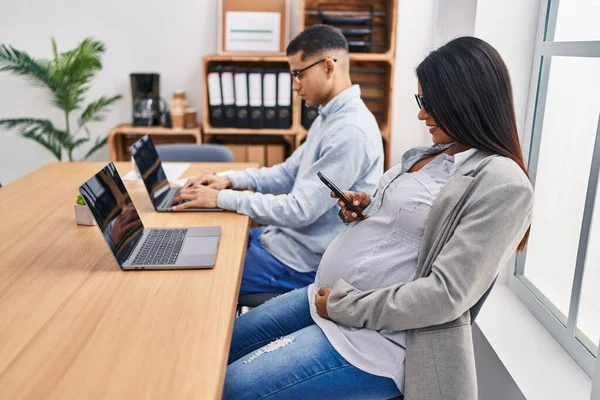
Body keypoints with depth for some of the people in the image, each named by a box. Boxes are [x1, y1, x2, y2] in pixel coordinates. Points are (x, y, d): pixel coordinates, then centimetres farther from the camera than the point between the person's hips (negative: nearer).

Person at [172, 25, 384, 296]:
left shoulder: (351, 131, -25)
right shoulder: (329, 116, 9)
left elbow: (300, 210, -27)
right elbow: (289, 172, 16)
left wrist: (221, 198, -21)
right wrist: (230, 179, 2)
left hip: (305, 260, -9)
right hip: (288, 235, 10)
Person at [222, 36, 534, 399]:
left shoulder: (502, 183, -18)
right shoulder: (433, 154, 10)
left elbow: (446, 295, -24)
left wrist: (343, 307, -18)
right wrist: (365, 210, 1)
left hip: (379, 334, -9)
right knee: (228, 343, 15)